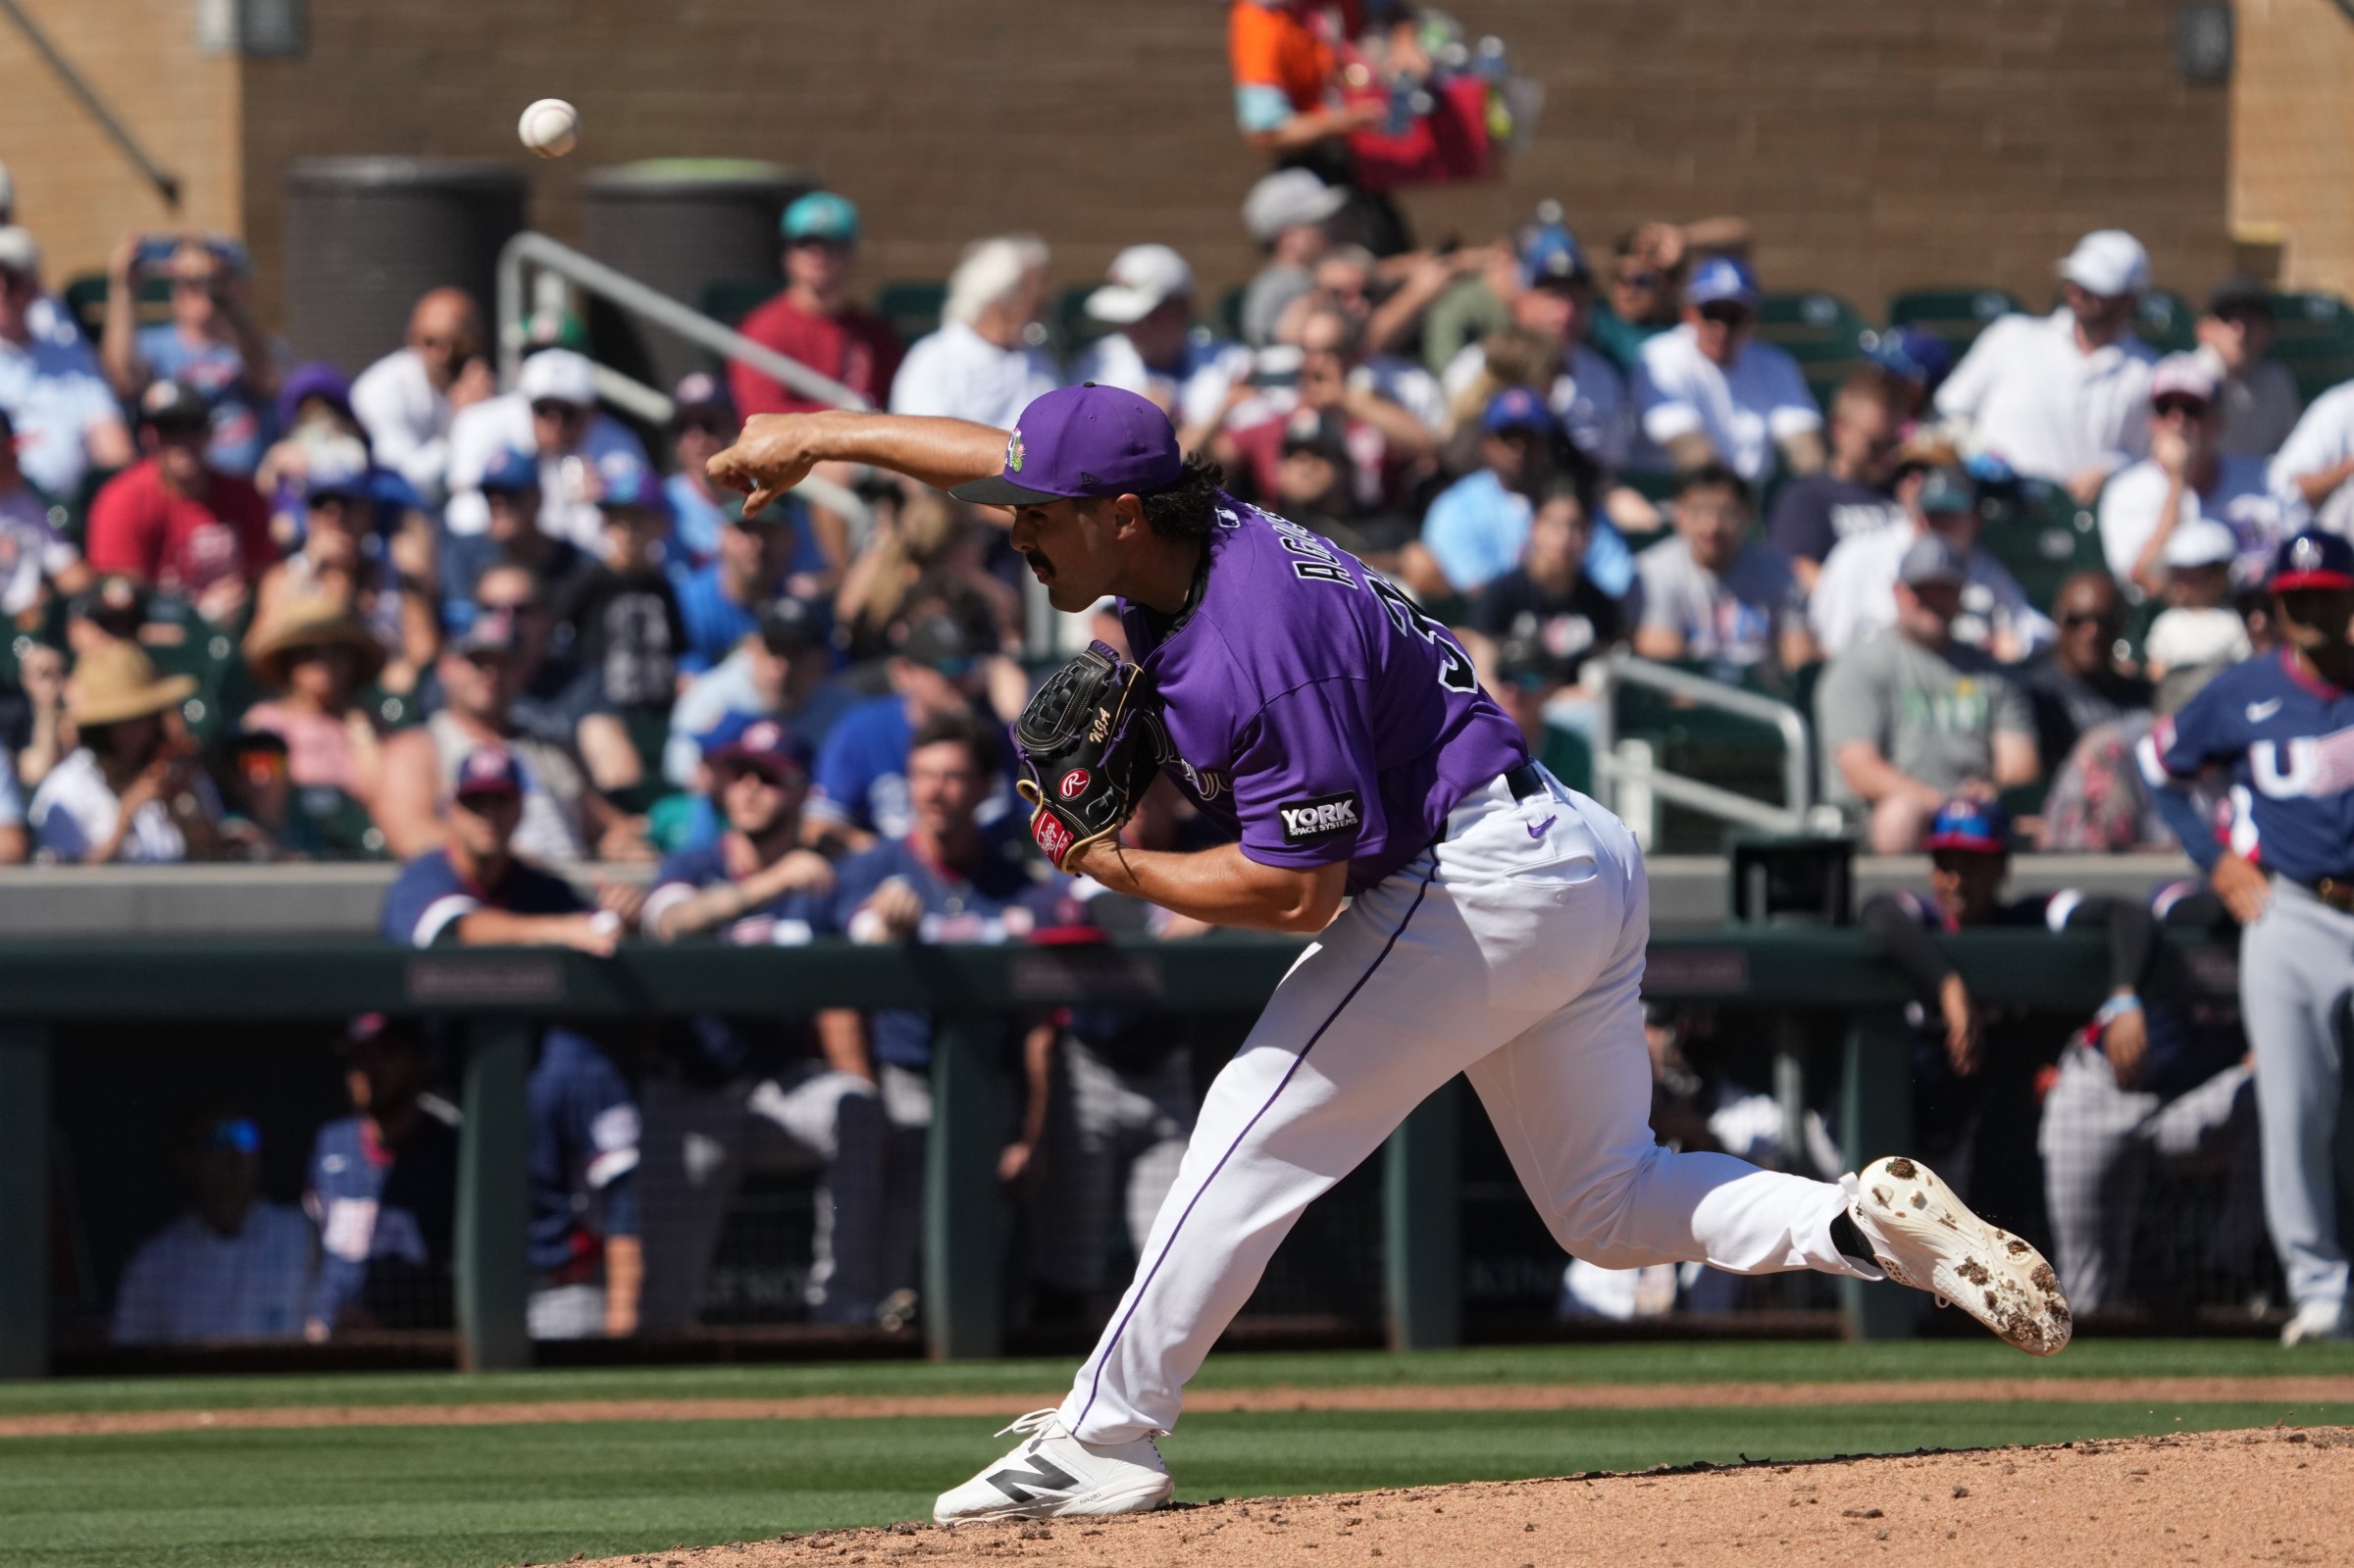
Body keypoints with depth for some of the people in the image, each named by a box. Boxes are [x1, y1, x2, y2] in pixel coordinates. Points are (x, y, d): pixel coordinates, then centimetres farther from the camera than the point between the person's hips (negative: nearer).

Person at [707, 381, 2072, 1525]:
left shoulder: (1247, 646, -25)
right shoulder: (1205, 537, 2)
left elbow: (1298, 888, -25)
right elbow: (1003, 451, 19)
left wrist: (1121, 871, -13)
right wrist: (821, 435, 25)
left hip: (1476, 882, -10)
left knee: (1258, 1136, -5)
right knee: (1608, 1203, 15)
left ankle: (1102, 1445, -3)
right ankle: (1872, 1225, -4)